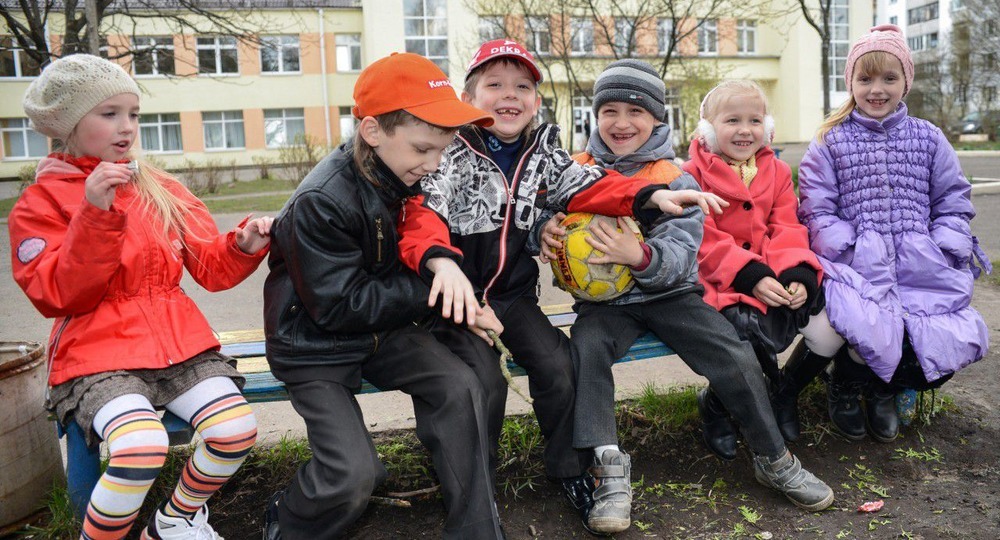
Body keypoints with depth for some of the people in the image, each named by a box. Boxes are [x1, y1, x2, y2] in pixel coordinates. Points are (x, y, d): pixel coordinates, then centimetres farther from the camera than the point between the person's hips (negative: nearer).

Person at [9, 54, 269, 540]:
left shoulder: (163, 189, 13)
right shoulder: (40, 203, 3)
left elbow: (209, 268, 9)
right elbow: (60, 297, -10)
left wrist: (243, 247, -13)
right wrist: (96, 216, -20)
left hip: (178, 343, 4)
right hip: (97, 356, -4)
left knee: (236, 428, -19)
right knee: (142, 446, -31)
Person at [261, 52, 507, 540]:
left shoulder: (399, 174, -3)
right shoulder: (320, 203, -24)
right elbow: (339, 306, -23)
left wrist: (444, 260, -14)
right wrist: (429, 292, -22)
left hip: (381, 331, 6)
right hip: (316, 347, -6)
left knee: (461, 385, -19)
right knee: (352, 475, -19)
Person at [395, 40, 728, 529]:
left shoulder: (542, 153, 8)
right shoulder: (448, 153, -9)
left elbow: (587, 187, -2)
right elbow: (422, 214, -24)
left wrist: (653, 195, -19)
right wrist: (440, 261, -46)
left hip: (514, 293, 4)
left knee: (558, 365, -12)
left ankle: (569, 469, 13)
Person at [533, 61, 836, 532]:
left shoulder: (676, 180, -2)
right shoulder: (577, 171, 3)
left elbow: (680, 253, -13)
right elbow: (553, 218, 6)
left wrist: (641, 257, -37)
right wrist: (546, 233, -20)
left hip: (669, 293, 0)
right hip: (606, 300, 0)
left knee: (738, 360, -15)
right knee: (586, 347, -33)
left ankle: (774, 460, 10)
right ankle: (610, 472, -24)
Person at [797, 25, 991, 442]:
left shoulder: (928, 139, 16)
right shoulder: (830, 143, 8)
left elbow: (953, 204, 15)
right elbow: (818, 212, 2)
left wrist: (945, 253, 0)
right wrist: (847, 250, -12)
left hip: (921, 265, 4)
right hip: (858, 264, -3)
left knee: (959, 341, -14)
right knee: (870, 333, -31)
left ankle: (885, 388, 19)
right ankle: (845, 388, 7)